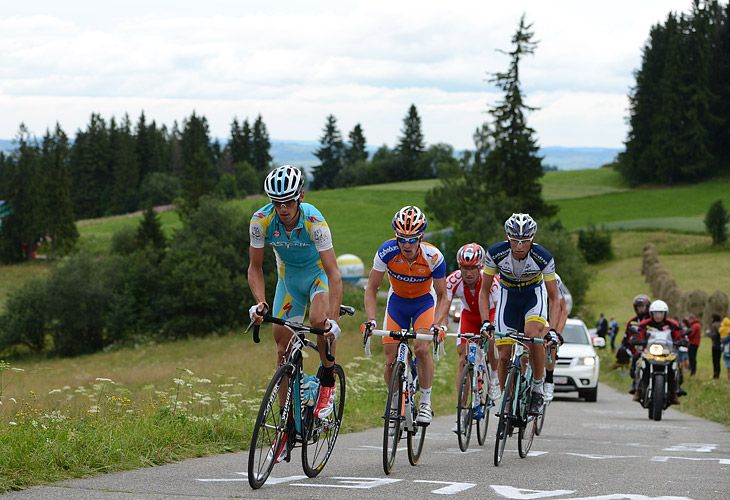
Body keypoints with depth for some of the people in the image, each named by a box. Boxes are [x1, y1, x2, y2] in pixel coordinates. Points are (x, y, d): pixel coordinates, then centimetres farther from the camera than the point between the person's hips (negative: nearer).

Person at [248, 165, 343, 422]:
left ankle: (328, 381, -7)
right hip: (289, 276, 3)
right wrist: (260, 303, -29)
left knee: (319, 320, -33)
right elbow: (255, 267, -13)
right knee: (284, 350, 0)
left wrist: (333, 320, -44)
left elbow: (334, 274, -35)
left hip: (319, 273, -3)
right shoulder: (261, 220, -25)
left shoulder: (314, 221, -33)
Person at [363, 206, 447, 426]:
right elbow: (371, 288, -18)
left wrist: (439, 324, -32)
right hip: (397, 301, 2)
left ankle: (425, 403, -8)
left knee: (422, 349, -25)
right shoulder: (387, 251, -28)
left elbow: (442, 295, -17)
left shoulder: (433, 257, -30)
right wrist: (371, 320, -30)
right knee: (391, 361, -5)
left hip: (424, 301, -2)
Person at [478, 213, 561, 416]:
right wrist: (485, 322, -28)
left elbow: (554, 298, -20)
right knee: (504, 355, -7)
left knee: (533, 334, -32)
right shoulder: (496, 254, -27)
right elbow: (484, 291, -16)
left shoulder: (543, 258, -29)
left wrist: (553, 330, -32)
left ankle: (538, 388, -14)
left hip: (534, 294, -2)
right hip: (508, 295, 2)